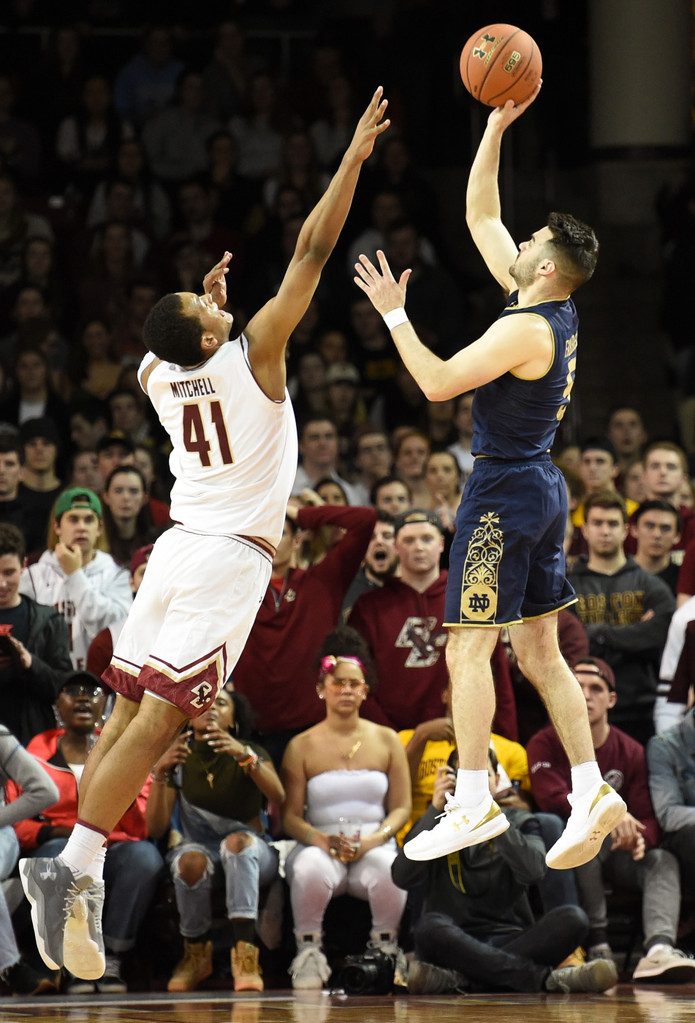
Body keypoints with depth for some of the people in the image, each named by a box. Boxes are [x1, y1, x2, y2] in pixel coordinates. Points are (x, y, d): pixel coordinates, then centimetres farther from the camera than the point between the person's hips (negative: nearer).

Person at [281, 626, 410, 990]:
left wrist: (372, 840, -12)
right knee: (311, 868, -38)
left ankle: (386, 948, -11)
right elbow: (290, 815, 2)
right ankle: (308, 951, -17)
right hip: (321, 844, -1)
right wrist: (321, 839, -19)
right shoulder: (302, 747, 8)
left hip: (374, 845, 1)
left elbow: (401, 807, 7)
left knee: (388, 869, -36)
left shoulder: (386, 740, 12)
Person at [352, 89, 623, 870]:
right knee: (538, 651, 11)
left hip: (504, 494, -9)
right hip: (541, 490, 9)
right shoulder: (553, 310, 7)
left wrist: (394, 314, -13)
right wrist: (496, 128, 13)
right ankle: (591, 791, 8)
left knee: (468, 648, -7)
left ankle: (474, 804, -9)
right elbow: (479, 216, 15)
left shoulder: (527, 329, -18)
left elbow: (438, 382, -21)